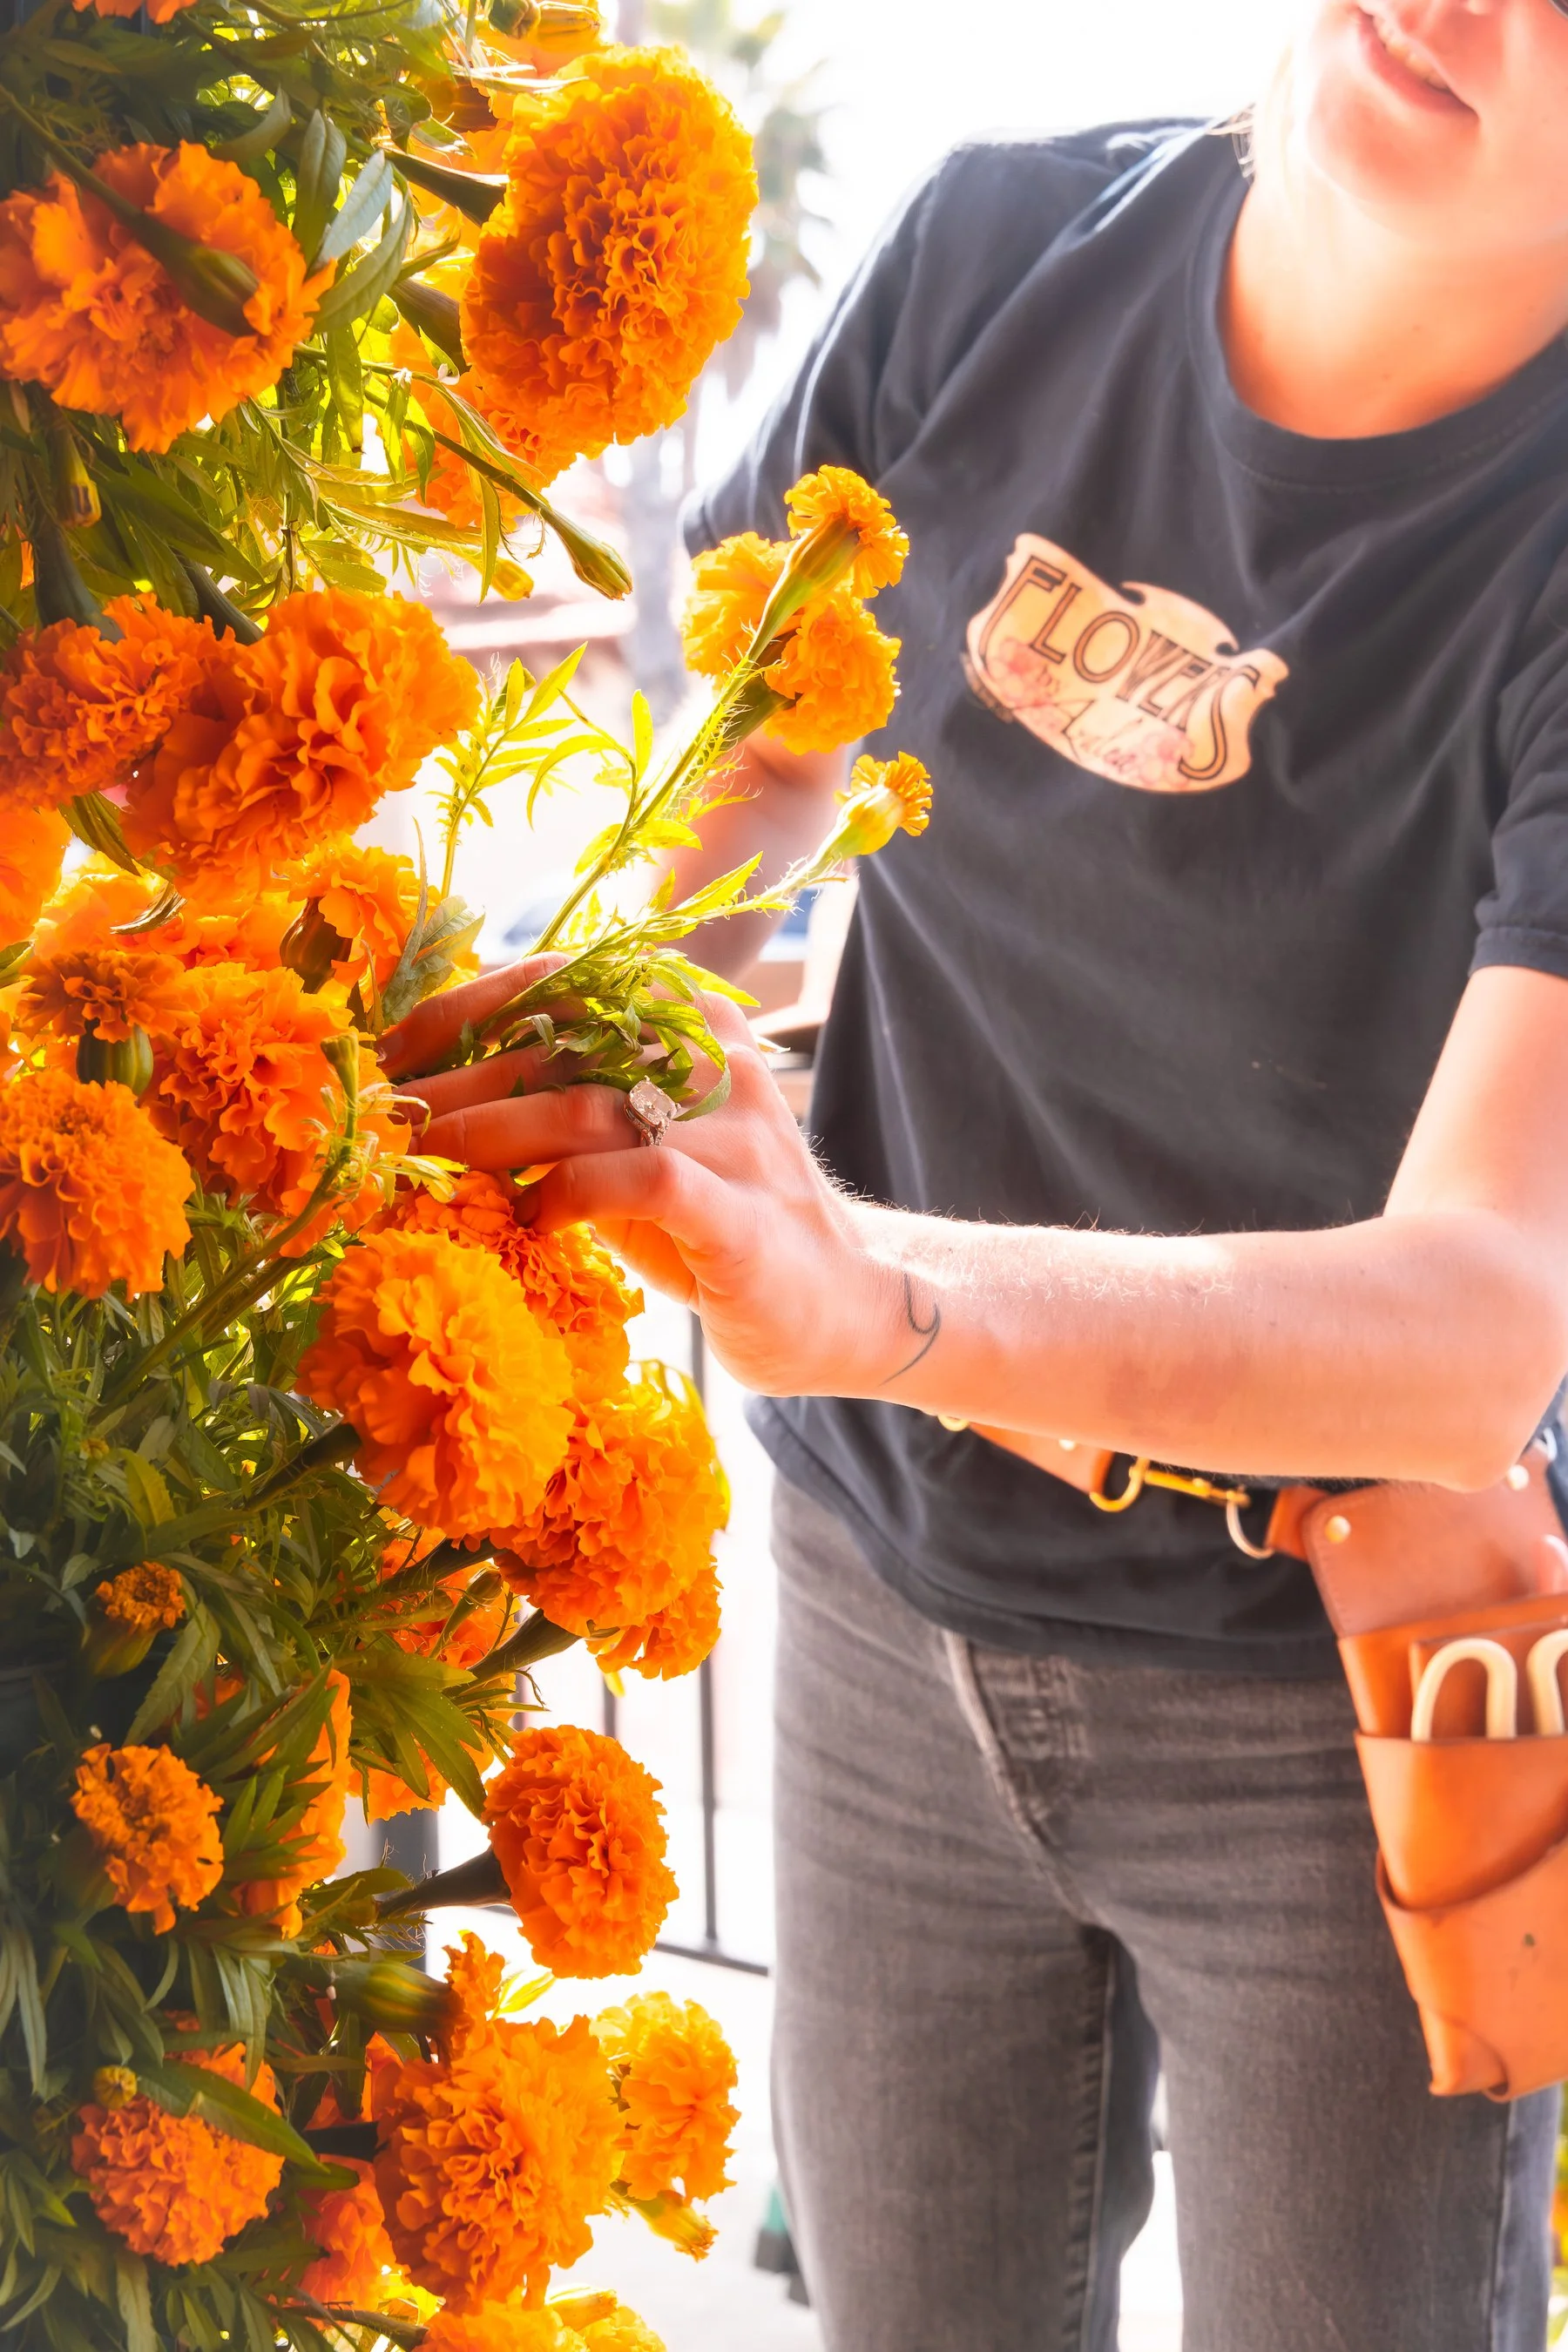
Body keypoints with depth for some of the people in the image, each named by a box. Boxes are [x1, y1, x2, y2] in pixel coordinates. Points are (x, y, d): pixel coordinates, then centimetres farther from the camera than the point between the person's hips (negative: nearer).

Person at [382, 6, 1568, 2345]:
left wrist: (872, 1291, -48)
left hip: (1341, 1693, -4)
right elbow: (763, 764, 6)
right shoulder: (1006, 248, -10)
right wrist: (568, 1009, -15)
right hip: (895, 1594, 4)